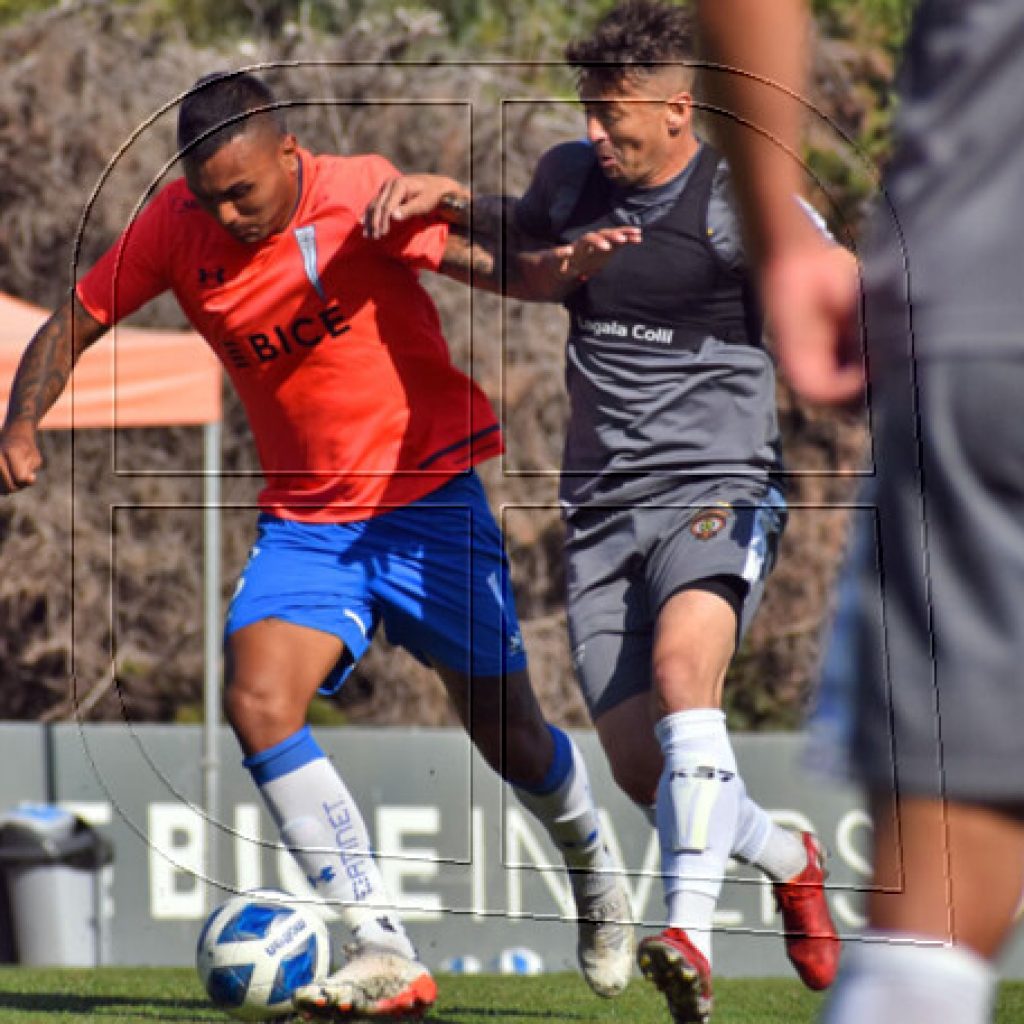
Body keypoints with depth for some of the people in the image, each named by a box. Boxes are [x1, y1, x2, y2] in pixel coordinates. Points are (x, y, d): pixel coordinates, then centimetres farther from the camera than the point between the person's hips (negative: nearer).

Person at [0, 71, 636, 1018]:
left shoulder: (366, 197, -17)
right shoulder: (177, 228, -5)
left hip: (427, 502, -3)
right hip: (303, 520, 3)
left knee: (511, 740, 5)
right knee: (257, 701, -22)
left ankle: (596, 876, 40)